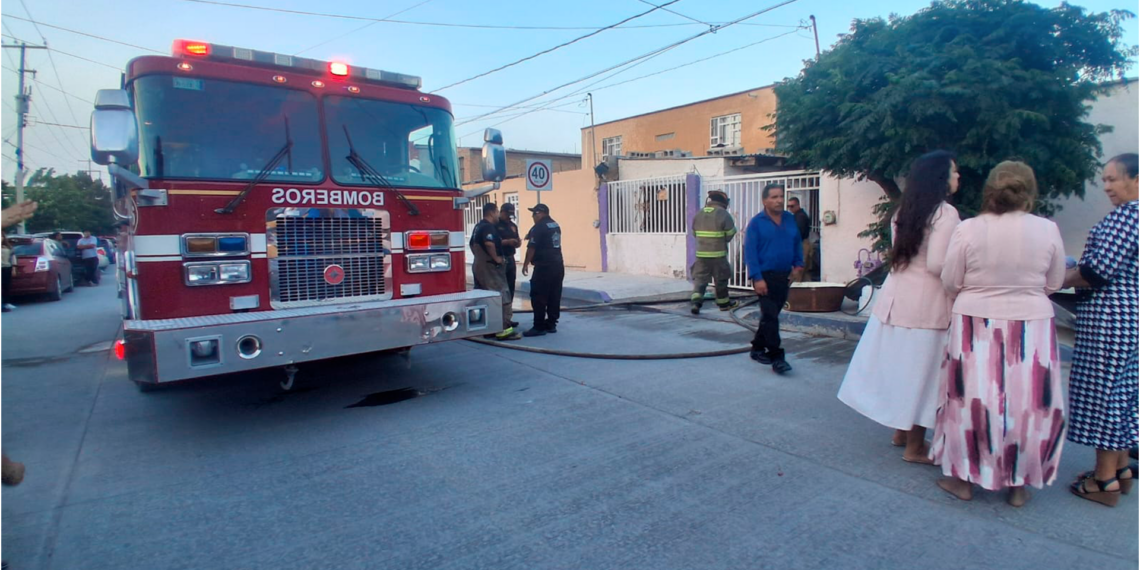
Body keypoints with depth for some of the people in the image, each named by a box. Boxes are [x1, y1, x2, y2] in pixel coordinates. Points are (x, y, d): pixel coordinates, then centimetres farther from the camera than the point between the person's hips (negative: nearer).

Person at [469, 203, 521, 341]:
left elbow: (472, 244, 25)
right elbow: (489, 243, -33)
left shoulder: (478, 226, 15)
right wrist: (496, 257, -20)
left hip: (478, 266, 11)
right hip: (490, 267, -11)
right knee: (503, 297, -8)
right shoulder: (488, 227, -16)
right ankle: (504, 329, -10)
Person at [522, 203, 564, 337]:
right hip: (558, 265, 9)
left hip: (544, 266, -9)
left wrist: (526, 264, -3)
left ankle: (539, 327, -3)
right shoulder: (555, 225, 15)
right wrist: (531, 236, 24)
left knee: (538, 297, -4)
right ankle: (551, 324, 14)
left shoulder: (539, 227, -11)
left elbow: (532, 247, -12)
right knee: (554, 296, 9)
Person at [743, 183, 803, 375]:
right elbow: (750, 252, -12)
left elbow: (798, 243, 18)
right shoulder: (756, 223, -8)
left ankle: (758, 348, 29)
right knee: (770, 317, -8)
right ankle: (777, 358, -4)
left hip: (784, 276, 6)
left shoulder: (790, 219, 8)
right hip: (765, 276, -6)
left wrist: (798, 265, 6)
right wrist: (757, 278, -18)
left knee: (771, 315, 14)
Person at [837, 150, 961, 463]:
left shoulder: (903, 211, 11)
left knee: (898, 365, 16)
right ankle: (915, 447, 14)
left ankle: (901, 431, 32)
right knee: (921, 370, 2)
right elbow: (937, 265, -19)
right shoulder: (945, 213, -12)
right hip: (925, 301, -7)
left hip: (895, 294, 8)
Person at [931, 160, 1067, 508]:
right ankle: (1019, 484, 25)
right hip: (1031, 330, 2)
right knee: (1028, 404, 13)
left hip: (976, 328, -1)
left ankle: (963, 477, 21)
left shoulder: (968, 230, -11)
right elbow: (1054, 284, 5)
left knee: (971, 399, 9)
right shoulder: (1048, 230, -5)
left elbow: (950, 282, -5)